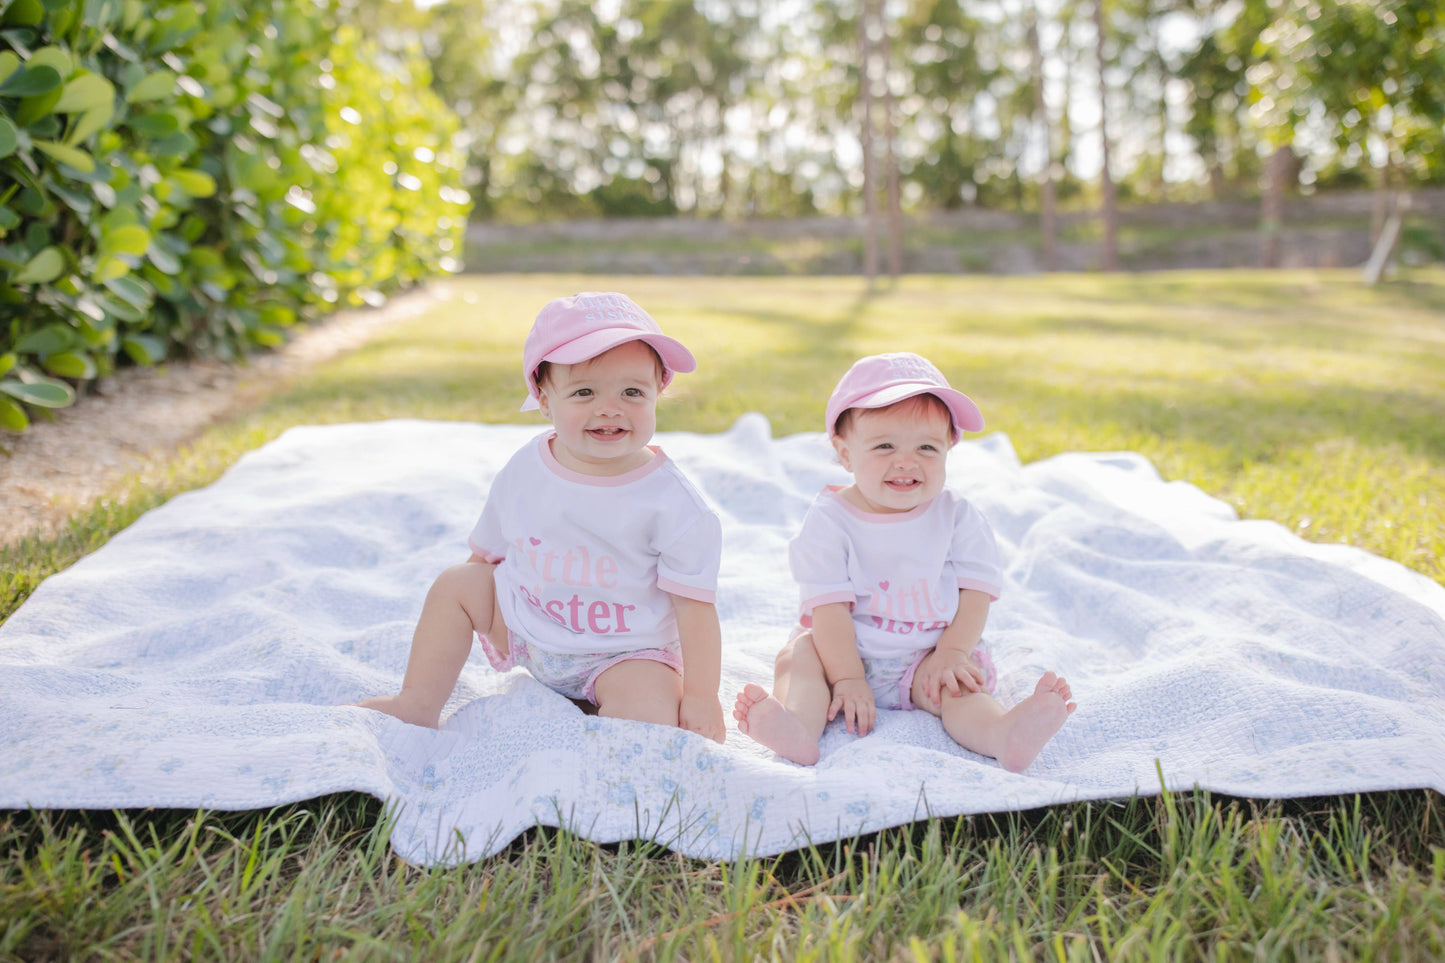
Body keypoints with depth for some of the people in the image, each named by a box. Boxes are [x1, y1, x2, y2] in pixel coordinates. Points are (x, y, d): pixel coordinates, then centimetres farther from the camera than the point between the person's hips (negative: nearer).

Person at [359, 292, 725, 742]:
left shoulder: (671, 502, -21)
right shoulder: (523, 471, -8)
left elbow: (695, 604, -18)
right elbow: (487, 554, 9)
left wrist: (701, 696, -20)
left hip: (624, 653, -5)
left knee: (653, 716, -31)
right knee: (455, 582, 2)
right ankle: (418, 704, 13)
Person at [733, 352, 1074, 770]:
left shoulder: (957, 516, -4)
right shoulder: (829, 520, -10)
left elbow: (976, 590, -5)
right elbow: (830, 606, -14)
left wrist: (952, 652, -18)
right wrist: (847, 679, -20)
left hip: (928, 656, 1)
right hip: (845, 652, 0)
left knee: (958, 684, -26)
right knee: (798, 655, -24)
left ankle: (1002, 734, -52)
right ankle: (798, 727, -50)